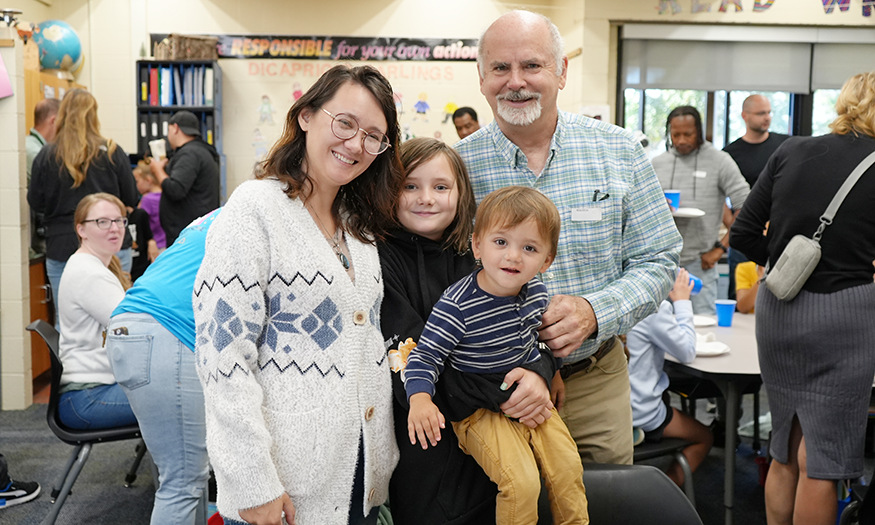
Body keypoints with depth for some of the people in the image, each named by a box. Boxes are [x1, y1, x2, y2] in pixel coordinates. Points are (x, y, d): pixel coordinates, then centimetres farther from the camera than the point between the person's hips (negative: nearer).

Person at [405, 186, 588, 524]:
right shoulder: (457, 306, -24)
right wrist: (419, 398, -35)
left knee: (568, 468, 0)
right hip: (480, 411, -6)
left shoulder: (536, 293, -4)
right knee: (522, 483, -19)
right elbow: (425, 355, -20)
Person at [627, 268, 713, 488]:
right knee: (704, 437, 16)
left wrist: (674, 304, 9)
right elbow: (687, 351, -10)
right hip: (639, 412, -7)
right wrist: (682, 302, -2)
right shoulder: (654, 306, -21)